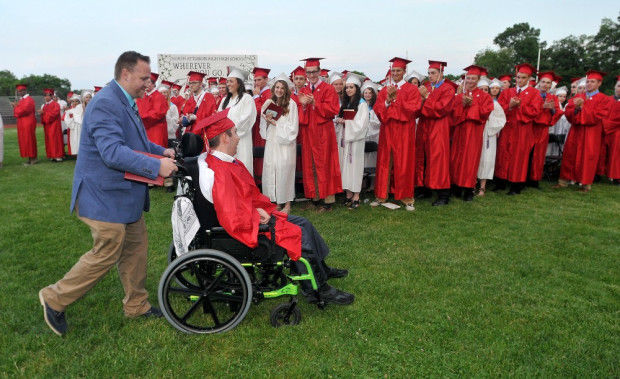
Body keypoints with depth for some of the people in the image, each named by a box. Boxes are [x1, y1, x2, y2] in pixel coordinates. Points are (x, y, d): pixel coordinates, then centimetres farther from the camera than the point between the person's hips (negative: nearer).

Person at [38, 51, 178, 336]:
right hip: (105, 196, -10)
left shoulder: (126, 102, 13)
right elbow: (112, 152, -31)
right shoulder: (105, 104, -21)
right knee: (106, 254, -1)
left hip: (125, 195, 10)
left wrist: (161, 151, 8)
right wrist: (156, 166, -29)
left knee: (135, 248, 15)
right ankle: (55, 299, 20)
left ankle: (136, 305, 30)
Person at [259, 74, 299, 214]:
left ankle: (287, 204, 4)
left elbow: (292, 127, -8)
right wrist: (267, 120, -5)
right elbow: (264, 123, 17)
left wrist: (275, 123, -9)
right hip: (271, 141, 5)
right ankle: (277, 203, 13)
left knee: (284, 171, -6)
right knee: (270, 170, 2)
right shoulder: (268, 103, 11)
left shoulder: (291, 104, -5)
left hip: (285, 142, -5)